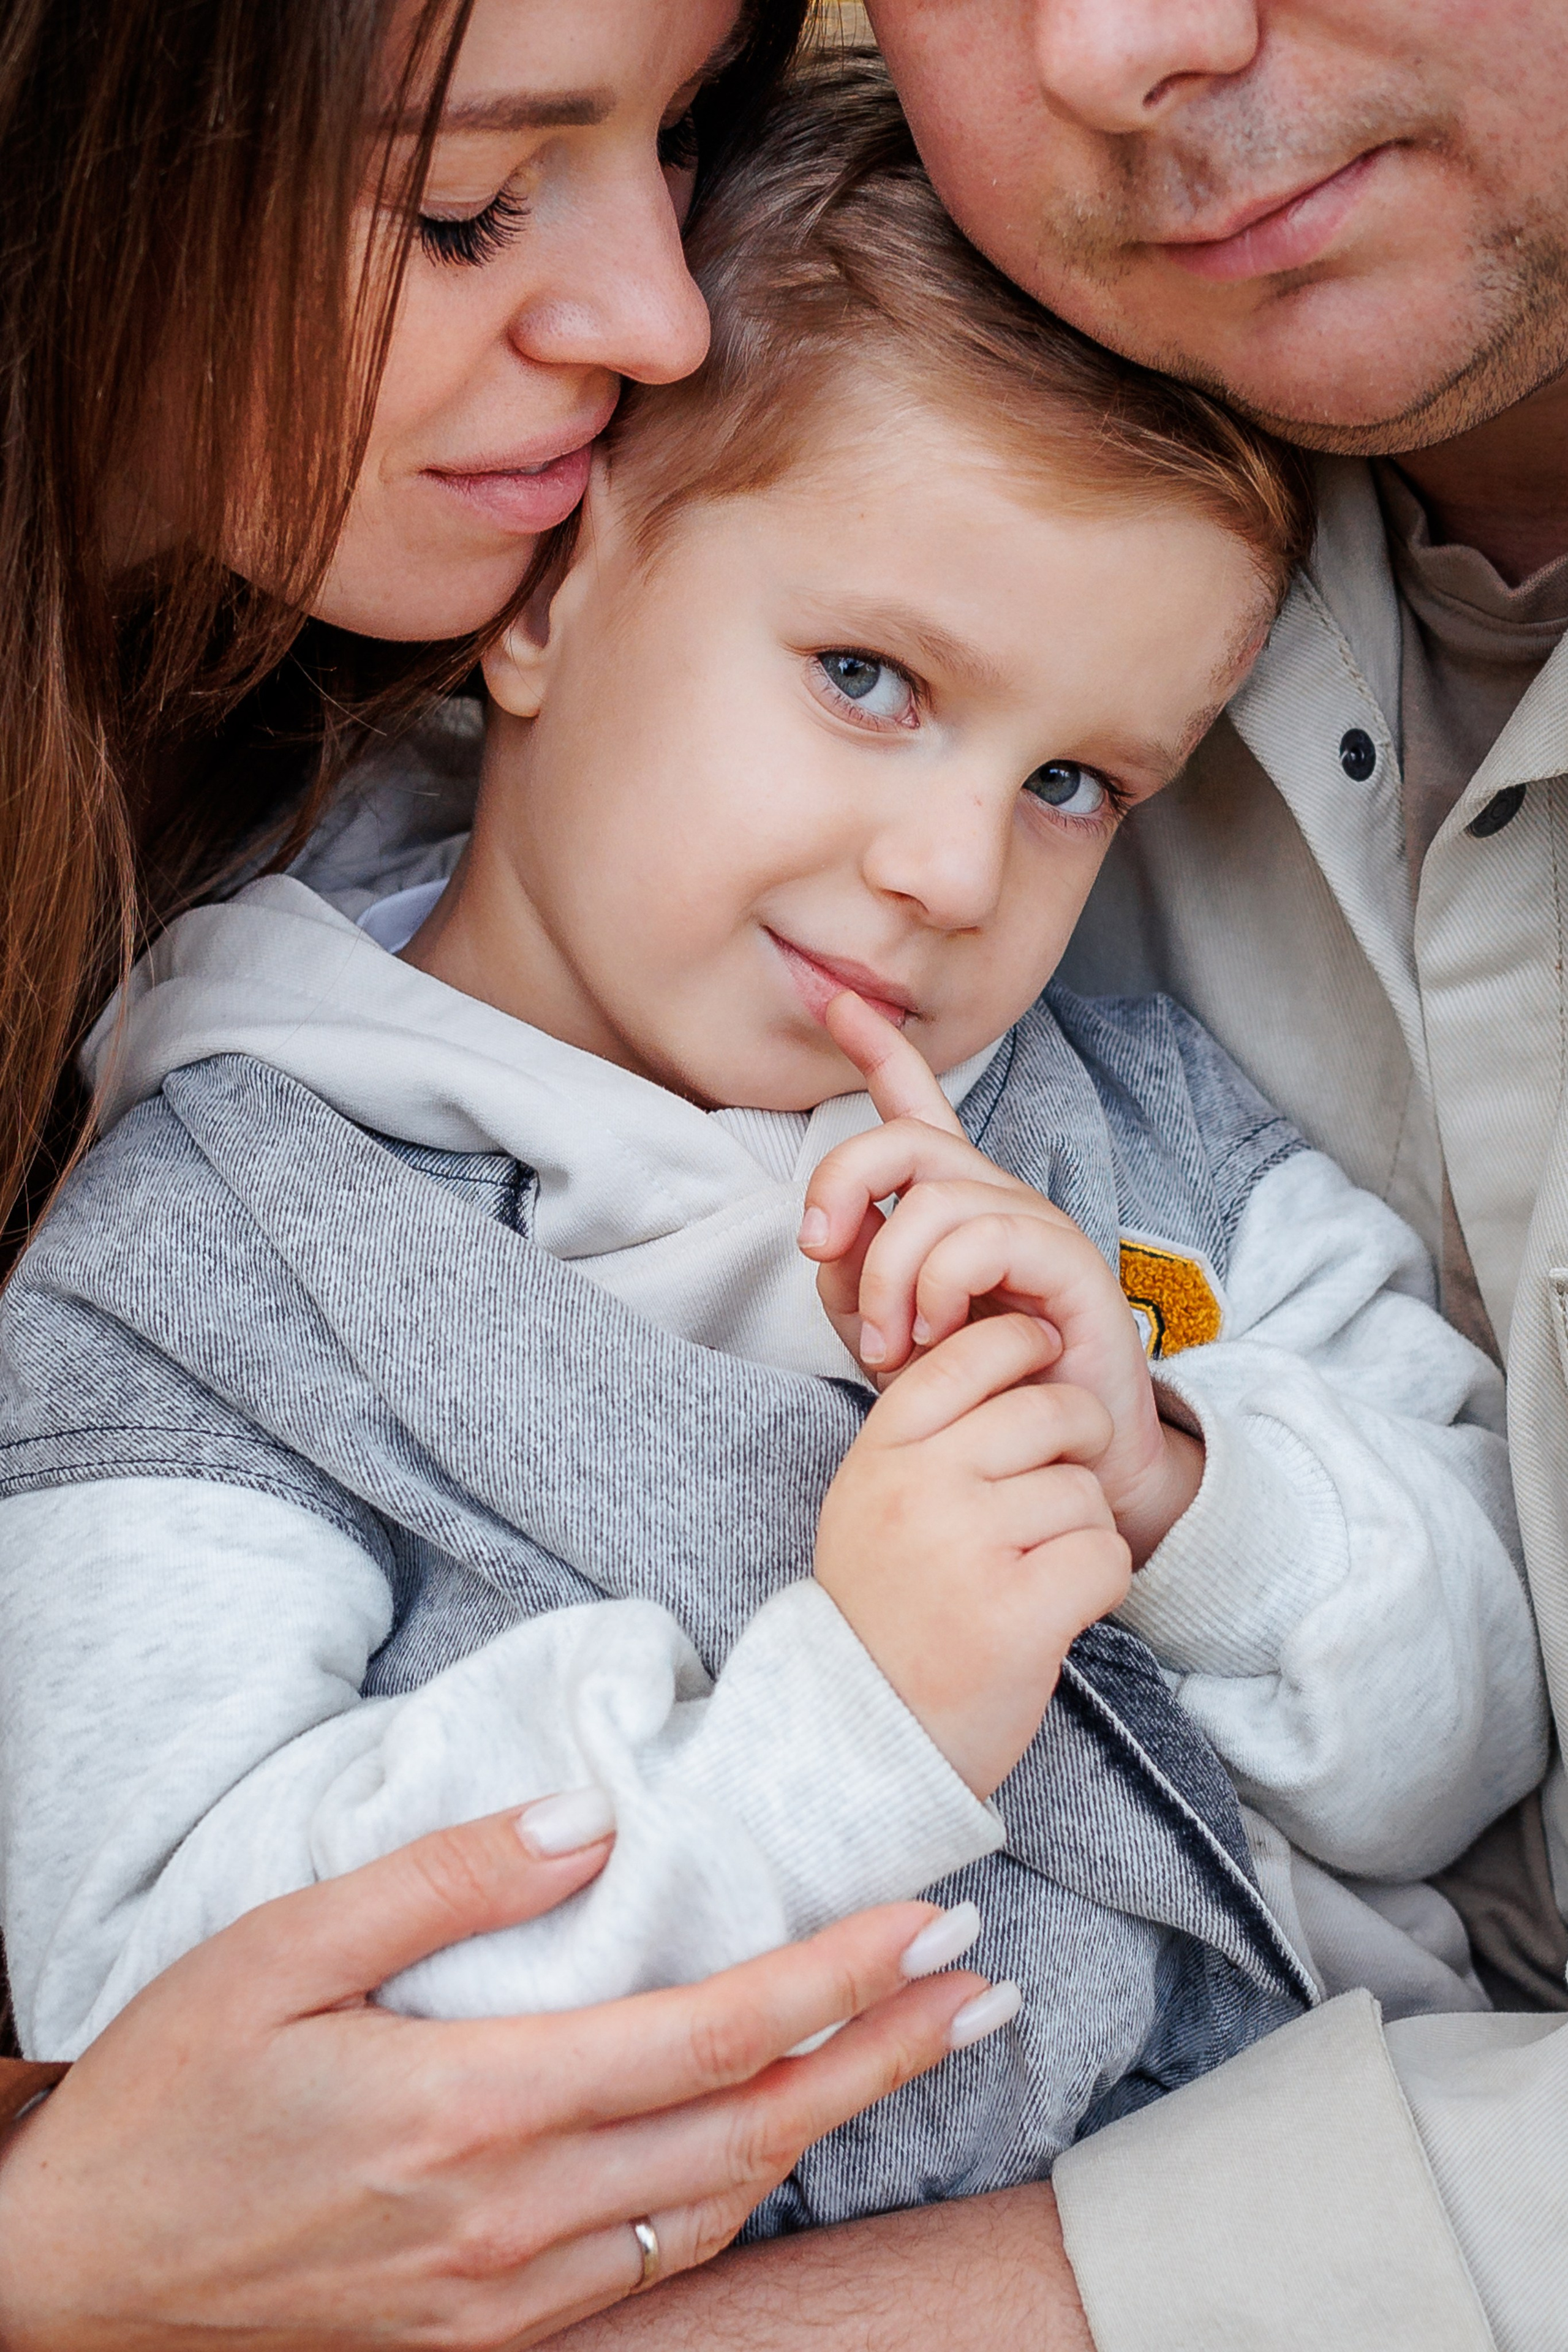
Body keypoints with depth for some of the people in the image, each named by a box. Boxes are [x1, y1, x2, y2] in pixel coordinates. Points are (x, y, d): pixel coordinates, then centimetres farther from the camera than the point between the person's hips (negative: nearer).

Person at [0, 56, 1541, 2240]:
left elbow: (1469, 1749, 6)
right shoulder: (191, 1273, -4)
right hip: (703, 2296, -2)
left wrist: (1173, 1480, -12)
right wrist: (838, 1729, -21)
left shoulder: (1164, 1140, 10)